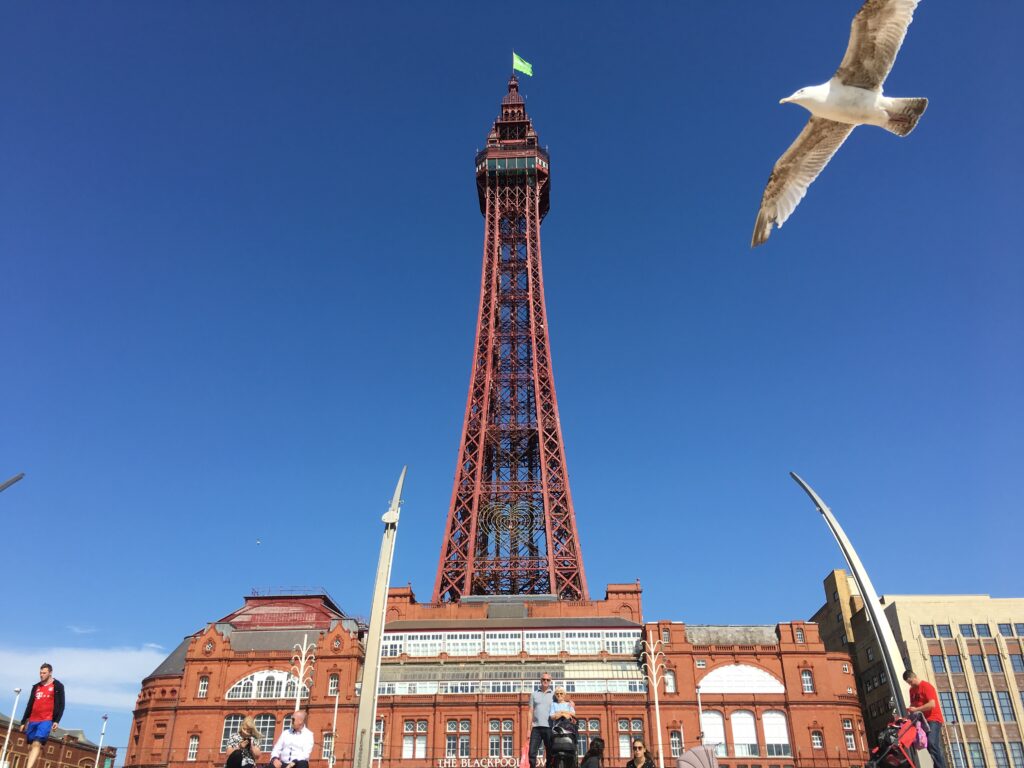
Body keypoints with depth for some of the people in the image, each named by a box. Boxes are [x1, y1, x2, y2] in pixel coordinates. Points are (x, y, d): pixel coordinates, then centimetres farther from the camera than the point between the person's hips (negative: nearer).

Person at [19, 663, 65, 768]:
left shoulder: (57, 686, 0)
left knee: (37, 744, -19)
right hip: (33, 721, 6)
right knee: (31, 746, 5)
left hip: (46, 720, -6)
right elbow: (30, 705, 20)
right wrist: (23, 722, 16)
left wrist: (56, 720, -13)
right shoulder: (36, 687, 15)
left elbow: (61, 705, -3)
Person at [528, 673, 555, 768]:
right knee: (532, 753, -6)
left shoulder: (553, 695, 11)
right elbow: (531, 712, 10)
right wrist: (529, 728, 3)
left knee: (550, 754, 3)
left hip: (549, 728, -1)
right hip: (536, 727, 1)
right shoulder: (534, 694, 13)